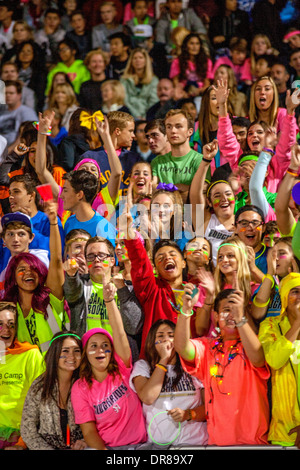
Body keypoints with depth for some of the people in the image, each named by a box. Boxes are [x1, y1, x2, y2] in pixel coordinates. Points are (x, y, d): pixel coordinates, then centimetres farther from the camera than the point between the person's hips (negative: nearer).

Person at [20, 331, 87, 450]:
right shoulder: (39, 387, -2)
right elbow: (27, 431, 0)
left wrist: (85, 441, -10)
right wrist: (48, 449, -13)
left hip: (77, 448, 0)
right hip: (46, 446, 0)